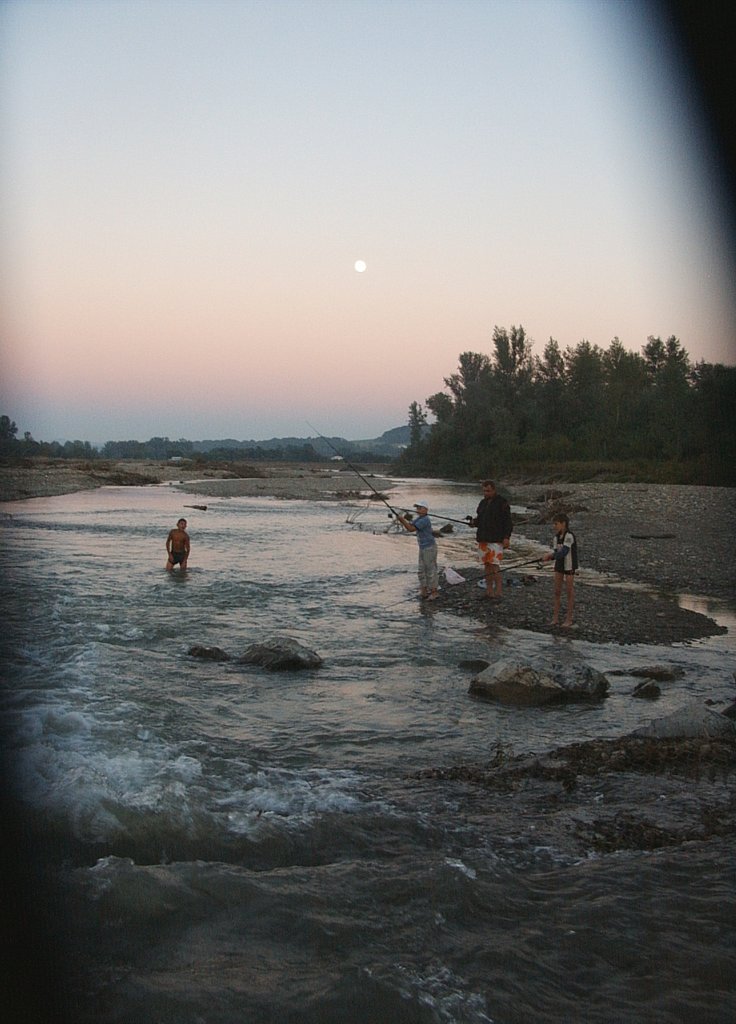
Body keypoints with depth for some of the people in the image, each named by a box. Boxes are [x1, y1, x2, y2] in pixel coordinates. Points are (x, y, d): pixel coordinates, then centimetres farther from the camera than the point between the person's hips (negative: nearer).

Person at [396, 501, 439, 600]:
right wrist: (400, 519, -11)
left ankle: (434, 593, 3)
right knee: (422, 570, 11)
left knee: (431, 570, -3)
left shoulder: (425, 520, -20)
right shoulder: (419, 519, 11)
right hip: (423, 548, 10)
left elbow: (411, 529, -25)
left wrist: (402, 519, -23)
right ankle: (424, 591, 18)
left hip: (430, 548, -10)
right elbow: (408, 525, 6)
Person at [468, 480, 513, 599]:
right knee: (486, 564, 7)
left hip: (496, 540, -7)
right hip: (483, 539, 7)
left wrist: (507, 537, -16)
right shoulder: (483, 502, 15)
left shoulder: (502, 503, -5)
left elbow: (508, 521, -8)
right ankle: (489, 590, 12)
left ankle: (499, 591, -9)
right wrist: (473, 521, 0)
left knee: (495, 565, -12)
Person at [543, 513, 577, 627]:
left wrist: (551, 554, -36)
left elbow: (564, 552, -28)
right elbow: (555, 552, 0)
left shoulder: (569, 536, -19)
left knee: (570, 591, 4)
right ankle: (555, 617, 13)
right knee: (557, 591, 7)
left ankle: (569, 618, 12)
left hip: (569, 565, -6)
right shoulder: (556, 537, 2)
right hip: (559, 565, 6)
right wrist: (549, 556, -19)